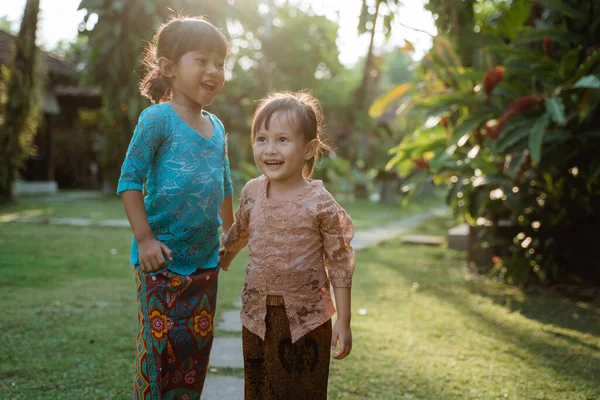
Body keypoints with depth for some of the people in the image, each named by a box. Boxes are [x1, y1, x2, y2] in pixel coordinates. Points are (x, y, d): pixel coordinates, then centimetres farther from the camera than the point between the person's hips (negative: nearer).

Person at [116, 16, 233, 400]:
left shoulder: (217, 128, 10)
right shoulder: (158, 119, -11)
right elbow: (130, 180, -11)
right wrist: (145, 239, -16)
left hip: (205, 259, 6)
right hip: (163, 257, -6)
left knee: (199, 340, 12)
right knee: (162, 340, -2)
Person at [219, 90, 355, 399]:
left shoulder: (320, 203, -13)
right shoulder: (252, 192, -2)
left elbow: (339, 263, -8)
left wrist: (343, 321, -8)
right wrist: (222, 258, 34)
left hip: (306, 316, -3)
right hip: (258, 313, 4)